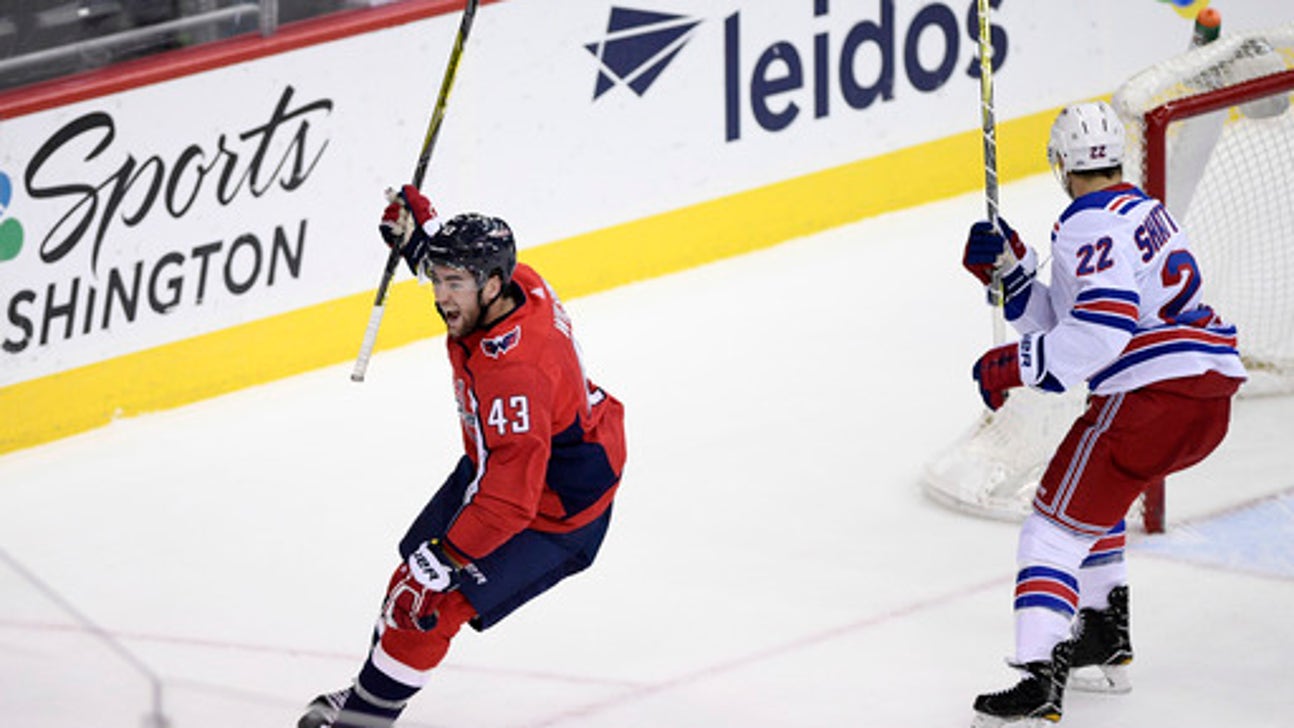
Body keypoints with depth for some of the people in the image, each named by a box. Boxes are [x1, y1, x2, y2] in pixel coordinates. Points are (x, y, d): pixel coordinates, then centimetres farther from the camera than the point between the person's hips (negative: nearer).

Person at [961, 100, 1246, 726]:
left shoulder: (1090, 223, -7)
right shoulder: (1144, 211, 24)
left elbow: (1103, 325, -22)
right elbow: (1060, 320, 23)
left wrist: (1016, 366, -18)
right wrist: (1007, 270, 16)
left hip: (1154, 394, -10)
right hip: (1211, 395, 10)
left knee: (1057, 524, -11)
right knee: (1092, 497, 32)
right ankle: (1106, 639, 34)